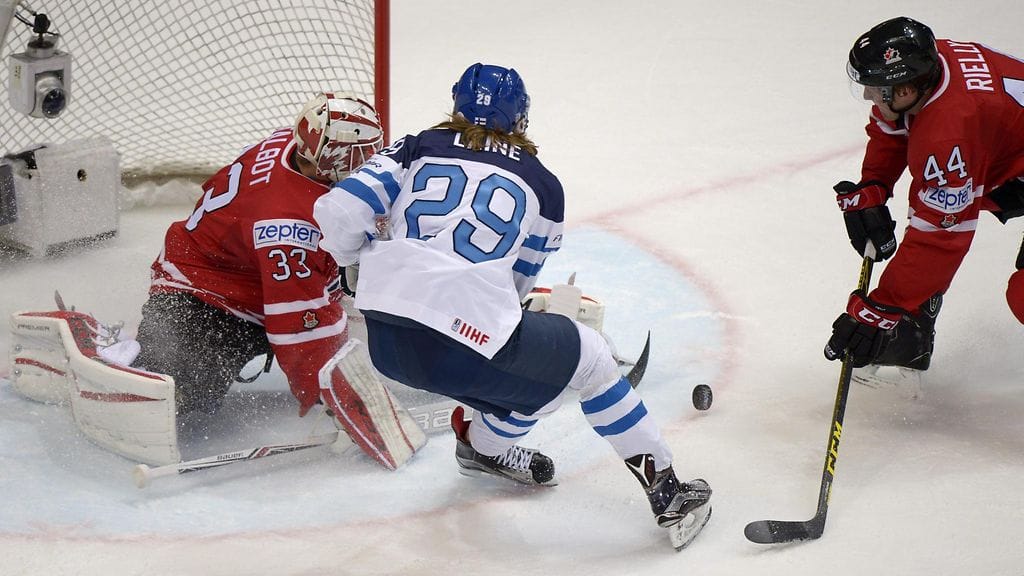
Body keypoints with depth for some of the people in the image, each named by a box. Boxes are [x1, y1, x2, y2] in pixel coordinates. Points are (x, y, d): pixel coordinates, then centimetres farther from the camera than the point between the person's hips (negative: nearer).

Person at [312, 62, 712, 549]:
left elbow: (339, 213, 6)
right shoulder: (542, 185, 17)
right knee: (587, 358, 19)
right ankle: (666, 492, 19)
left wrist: (365, 262, 25)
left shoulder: (417, 148, 18)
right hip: (466, 338, -4)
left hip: (384, 340, 4)